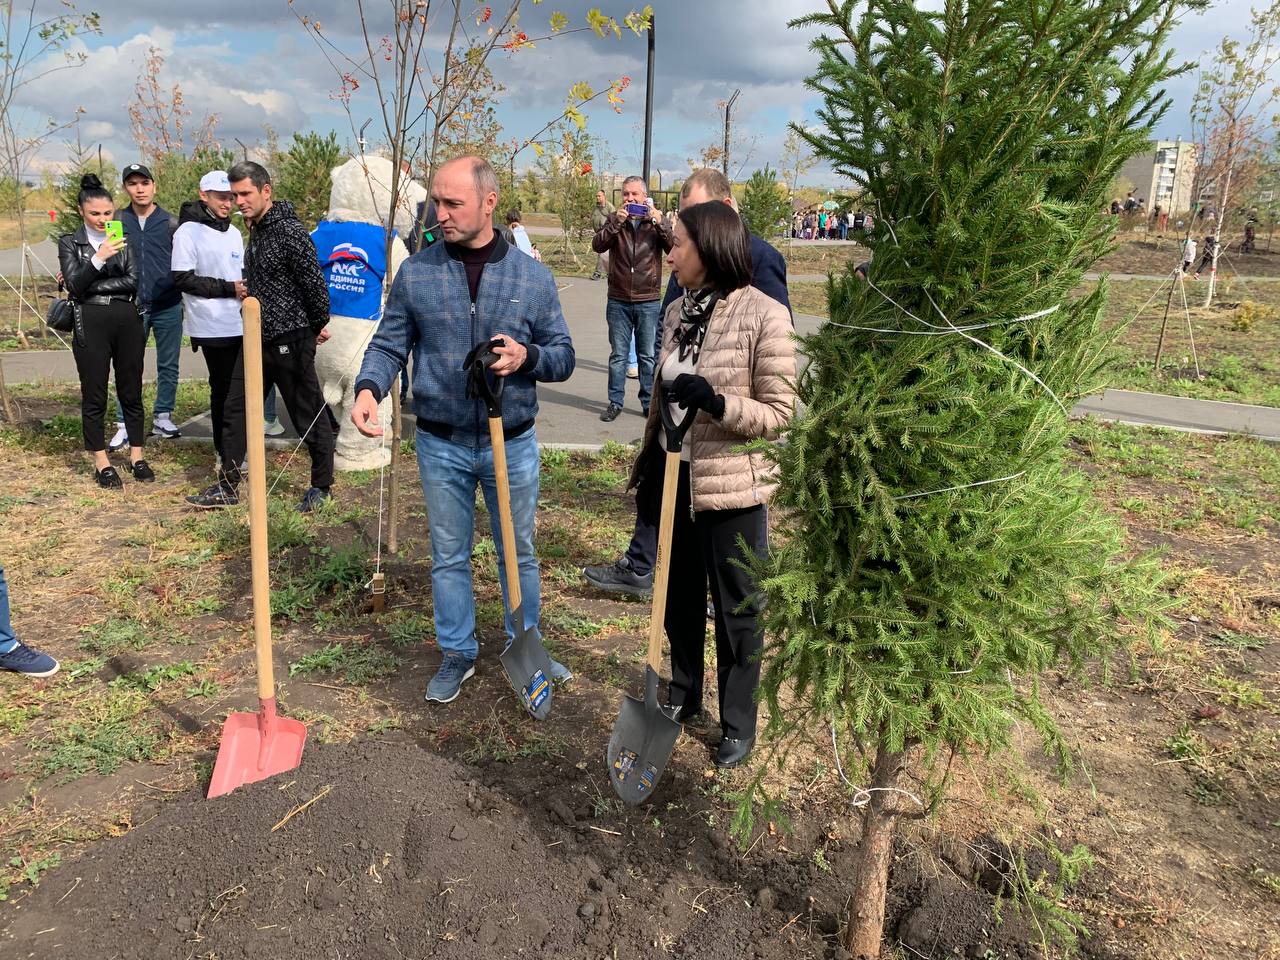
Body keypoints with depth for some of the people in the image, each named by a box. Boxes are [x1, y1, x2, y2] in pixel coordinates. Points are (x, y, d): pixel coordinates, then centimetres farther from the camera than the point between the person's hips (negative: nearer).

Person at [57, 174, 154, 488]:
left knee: (131, 392, 8)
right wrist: (99, 258, -21)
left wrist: (90, 287, -10)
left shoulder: (125, 240, 9)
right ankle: (101, 463, 14)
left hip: (128, 322, 2)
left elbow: (134, 281, -4)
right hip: (91, 324, -2)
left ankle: (137, 457, 19)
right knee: (94, 395, 4)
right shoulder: (69, 242, 4)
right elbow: (74, 286, -8)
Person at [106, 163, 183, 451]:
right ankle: (125, 425, 9)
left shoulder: (170, 223, 1)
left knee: (168, 367, 8)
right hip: (131, 307, 0)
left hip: (168, 307, 0)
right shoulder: (117, 221, 4)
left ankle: (162, 418, 20)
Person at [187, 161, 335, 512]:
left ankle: (322, 486, 16)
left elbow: (314, 281, -17)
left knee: (309, 415, 2)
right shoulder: (255, 229, 12)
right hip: (257, 338, 9)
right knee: (236, 411, 11)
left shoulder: (290, 231, -17)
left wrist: (319, 325, -8)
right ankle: (227, 487, 19)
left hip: (290, 339, -9)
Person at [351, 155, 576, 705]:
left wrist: (527, 356, -21)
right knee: (449, 555, 13)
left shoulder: (533, 277, -2)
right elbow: (388, 346, 2)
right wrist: (368, 388, -19)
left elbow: (563, 358, 1)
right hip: (441, 446, 0)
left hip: (513, 444, 0)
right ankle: (457, 653, 32)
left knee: (519, 551, 14)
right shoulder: (415, 274, -2)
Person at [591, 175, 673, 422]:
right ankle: (615, 402, 14)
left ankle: (649, 403, 16)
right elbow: (597, 245, -9)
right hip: (618, 301, 1)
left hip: (649, 301, -1)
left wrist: (659, 223, -21)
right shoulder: (614, 221, 6)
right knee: (618, 355, 6)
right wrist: (616, 222, -20)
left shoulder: (656, 221, 4)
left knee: (648, 356, 7)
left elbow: (674, 248, -9)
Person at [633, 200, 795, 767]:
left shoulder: (764, 316, -15)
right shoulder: (678, 312, 5)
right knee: (679, 598, 20)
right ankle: (683, 696, 42)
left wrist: (717, 402, -29)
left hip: (730, 487, -6)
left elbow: (779, 414, -14)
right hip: (674, 478, 6)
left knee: (737, 609, 10)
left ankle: (739, 725, 28)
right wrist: (646, 467, 15)